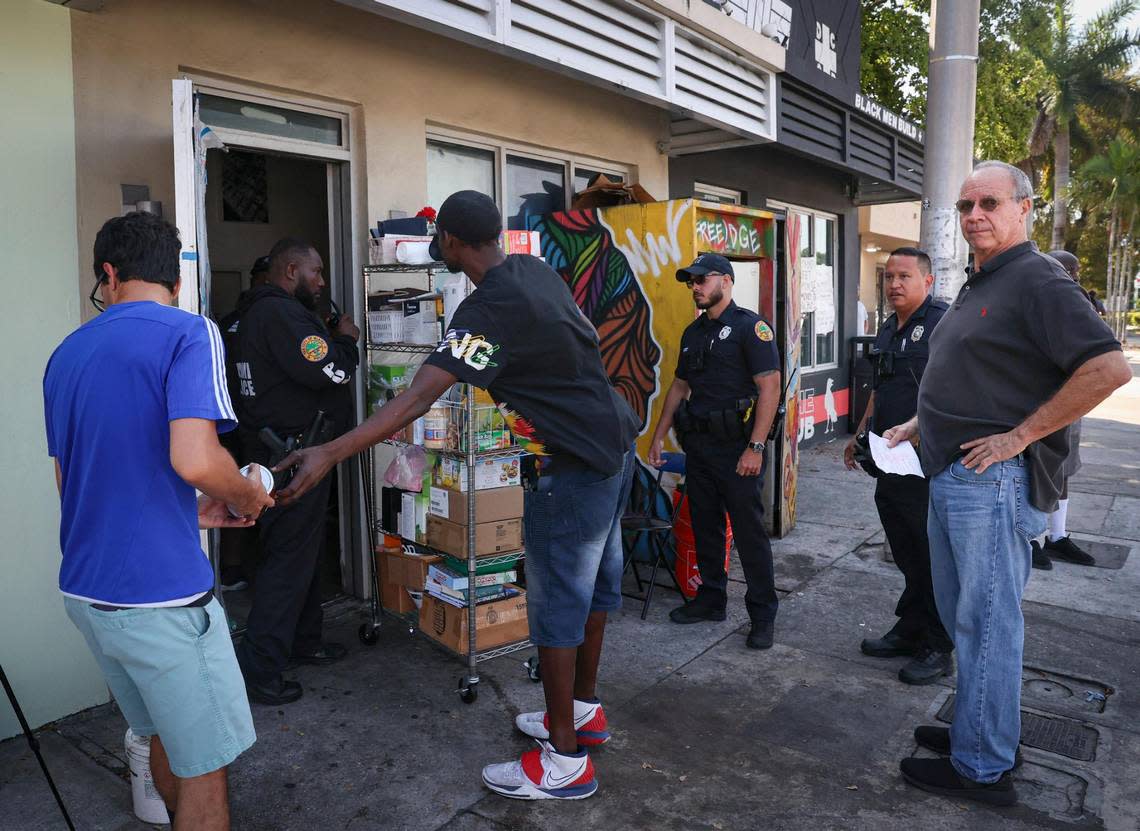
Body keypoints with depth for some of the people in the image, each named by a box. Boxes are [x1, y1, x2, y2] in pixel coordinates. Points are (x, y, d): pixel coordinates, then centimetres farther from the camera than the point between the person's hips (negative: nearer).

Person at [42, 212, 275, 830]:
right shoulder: (187, 334, -12)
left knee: (164, 738, 25)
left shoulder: (66, 354, 11)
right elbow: (195, 460, -27)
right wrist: (249, 497, -6)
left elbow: (72, 482, 18)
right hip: (160, 593, -7)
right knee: (204, 765, 9)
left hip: (84, 589, 8)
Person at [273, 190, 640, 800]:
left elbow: (417, 399, -29)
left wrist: (330, 454, -30)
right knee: (592, 585, 19)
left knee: (555, 607, 1)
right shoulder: (536, 270, 4)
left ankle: (565, 761, 14)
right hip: (616, 448, 9)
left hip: (573, 470, -9)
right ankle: (583, 711, 36)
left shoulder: (488, 311, -22)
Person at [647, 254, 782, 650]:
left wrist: (755, 447, -21)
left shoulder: (750, 326, -8)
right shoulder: (693, 332, 15)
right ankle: (711, 598, 27)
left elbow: (769, 387, -15)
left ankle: (763, 614, 10)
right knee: (704, 525, 14)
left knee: (749, 531, -1)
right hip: (698, 445, 7)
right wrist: (658, 436, 16)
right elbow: (679, 386, 21)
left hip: (736, 446, -7)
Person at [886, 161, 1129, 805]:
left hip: (993, 481, -10)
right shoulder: (979, 287, 17)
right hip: (952, 475, 10)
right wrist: (919, 425, 17)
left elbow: (1110, 367, -24)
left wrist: (1017, 437, -22)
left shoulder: (1037, 281, -13)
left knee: (987, 621, 0)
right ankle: (983, 729, 35)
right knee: (962, 614, 19)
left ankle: (984, 768, 13)